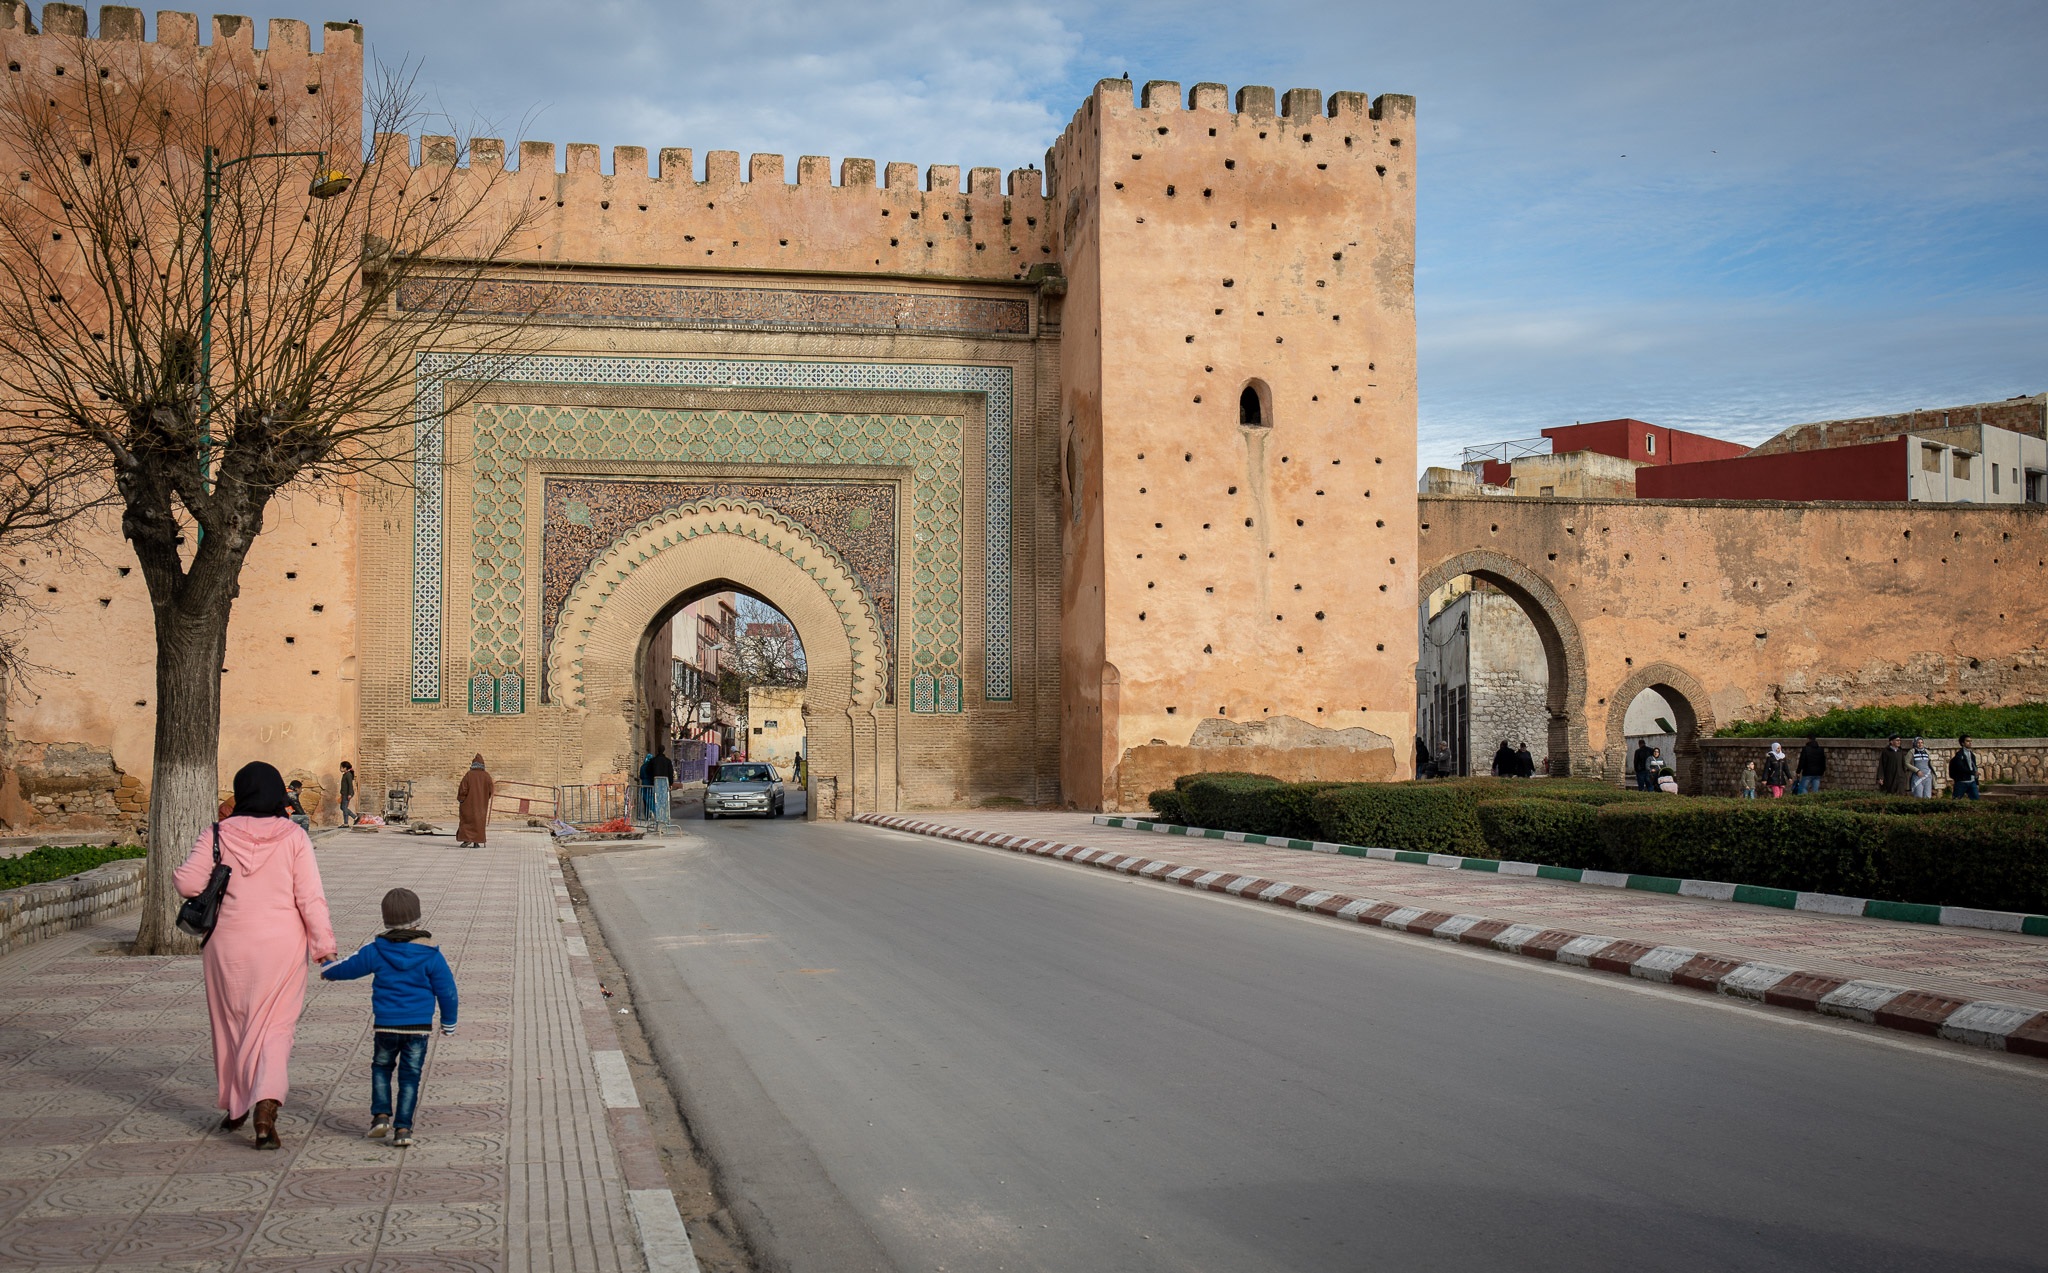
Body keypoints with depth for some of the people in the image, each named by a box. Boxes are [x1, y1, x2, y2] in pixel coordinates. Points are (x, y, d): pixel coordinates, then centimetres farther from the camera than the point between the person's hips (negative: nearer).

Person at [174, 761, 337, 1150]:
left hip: (229, 946, 1)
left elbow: (188, 883, -8)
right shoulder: (294, 837, -7)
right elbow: (310, 897, -9)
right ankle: (266, 1106, -18)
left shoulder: (217, 836, -4)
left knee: (230, 1023, 18)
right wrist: (324, 944, -2)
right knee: (274, 1027, 3)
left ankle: (235, 1106, 31)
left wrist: (177, 874, 15)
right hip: (281, 946, -1)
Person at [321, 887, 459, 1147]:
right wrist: (448, 1022, 13)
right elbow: (447, 990, -2)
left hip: (385, 1026, 1)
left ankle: (381, 1114, 9)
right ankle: (402, 1128, 1)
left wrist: (327, 971, 36)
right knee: (410, 1076, 6)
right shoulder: (430, 955, -7)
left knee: (381, 1068, 22)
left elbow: (348, 967, 13)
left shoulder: (376, 951, -4)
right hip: (419, 1027, 0)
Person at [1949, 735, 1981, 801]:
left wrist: (1977, 783, 16)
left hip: (1972, 782, 6)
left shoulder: (1972, 755, 14)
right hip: (1961, 782, -6)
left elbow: (1974, 768, 17)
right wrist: (1973, 773, -23)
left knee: (1976, 800, -1)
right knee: (1956, 801, -2)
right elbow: (1961, 768, -19)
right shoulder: (1959, 754, -7)